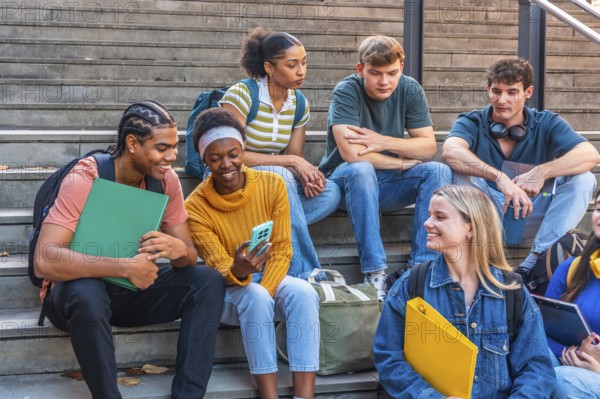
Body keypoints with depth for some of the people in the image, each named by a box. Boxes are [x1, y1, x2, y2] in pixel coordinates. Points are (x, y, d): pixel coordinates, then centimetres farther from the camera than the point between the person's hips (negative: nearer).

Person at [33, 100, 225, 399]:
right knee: (87, 294, -39)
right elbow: (44, 260, -33)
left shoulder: (166, 179, -6)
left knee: (209, 281, -15)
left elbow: (190, 255, -2)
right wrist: (126, 267, -37)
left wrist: (179, 249, -28)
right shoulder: (84, 180, -23)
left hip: (131, 291, 5)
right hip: (78, 292, -5)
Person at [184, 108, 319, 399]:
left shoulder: (272, 185, -10)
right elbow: (219, 269, -17)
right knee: (255, 299, -36)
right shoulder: (196, 207, -15)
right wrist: (238, 271, -41)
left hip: (268, 280, 2)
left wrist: (265, 292, -23)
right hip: (227, 290, -2)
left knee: (303, 293, -31)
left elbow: (281, 251, -8)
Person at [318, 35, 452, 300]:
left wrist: (384, 142, -19)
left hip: (388, 184, 5)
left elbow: (428, 146, -5)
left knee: (439, 171, -19)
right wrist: (400, 161, -15)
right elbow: (351, 154, -28)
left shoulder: (410, 90, -2)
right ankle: (374, 273, -35)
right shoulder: (346, 92, -16)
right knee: (361, 170, -37)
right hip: (345, 180, -4)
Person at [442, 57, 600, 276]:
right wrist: (500, 177, -42)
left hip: (534, 213, 2)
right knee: (462, 171, -27)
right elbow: (450, 151, -31)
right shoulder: (471, 122, -7)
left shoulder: (546, 124, -2)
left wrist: (542, 172, -31)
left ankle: (535, 262, -30)